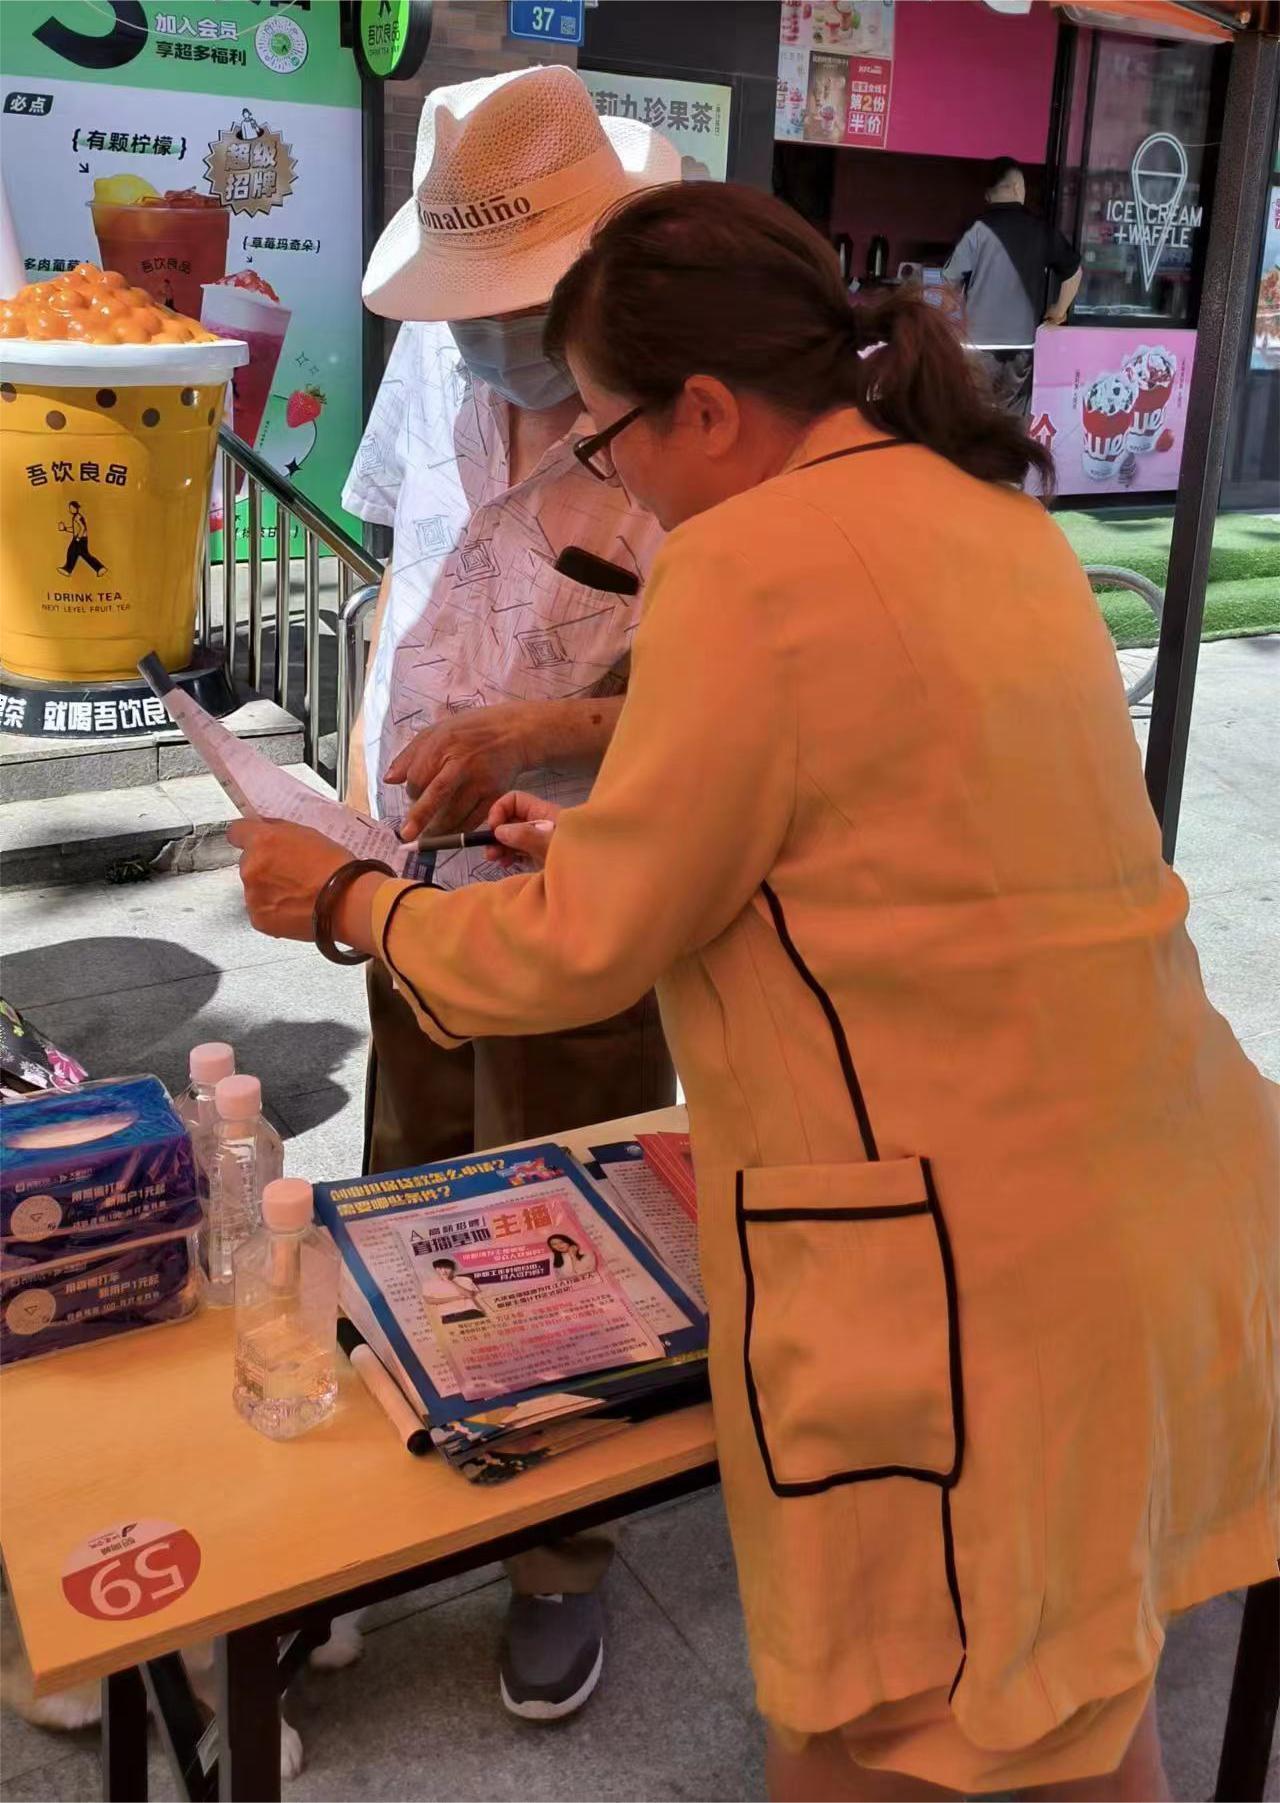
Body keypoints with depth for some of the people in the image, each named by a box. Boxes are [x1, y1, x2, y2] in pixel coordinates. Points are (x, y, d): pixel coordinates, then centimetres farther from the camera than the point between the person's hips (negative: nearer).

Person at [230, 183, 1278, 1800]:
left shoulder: (748, 562, -16)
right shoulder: (988, 514, 10)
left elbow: (585, 948, -9)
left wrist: (346, 902, 7)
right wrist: (612, 840, 21)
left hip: (961, 1268, -8)